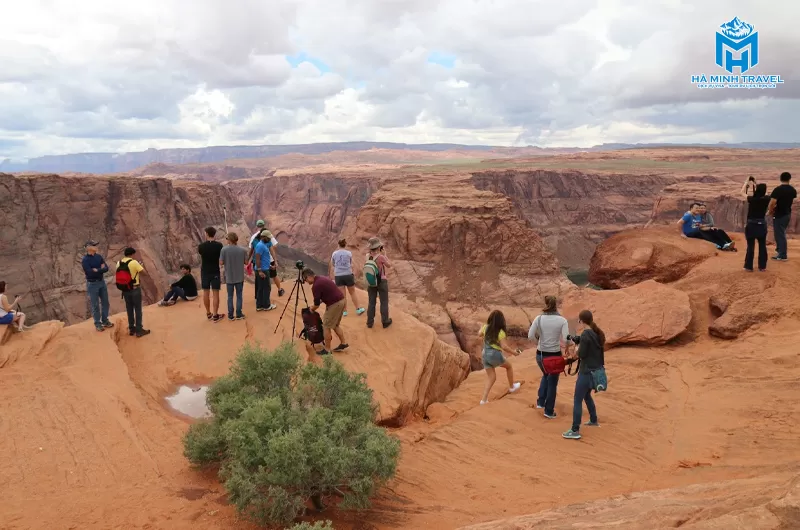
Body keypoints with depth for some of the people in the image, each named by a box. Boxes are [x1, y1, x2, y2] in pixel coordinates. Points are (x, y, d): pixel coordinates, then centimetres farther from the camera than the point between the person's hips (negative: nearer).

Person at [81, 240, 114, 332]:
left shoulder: (99, 256, 3)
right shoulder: (85, 260, -14)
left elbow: (106, 268, -4)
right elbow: (90, 273, -22)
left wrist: (97, 270, -19)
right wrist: (101, 269, -12)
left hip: (102, 282, 6)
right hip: (92, 284, -6)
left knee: (105, 302, 12)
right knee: (95, 305, 2)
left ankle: (105, 321, 26)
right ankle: (97, 323, 13)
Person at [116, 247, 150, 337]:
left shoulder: (119, 263, 3)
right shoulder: (134, 262, -17)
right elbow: (145, 272, -17)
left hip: (125, 289, 6)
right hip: (135, 289, -6)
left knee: (129, 309, 15)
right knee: (138, 309, 3)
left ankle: (131, 329, 23)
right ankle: (139, 330, 6)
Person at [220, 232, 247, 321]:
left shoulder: (224, 250, -13)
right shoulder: (242, 250, -8)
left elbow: (221, 263, -10)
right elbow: (246, 262, 0)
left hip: (229, 277, -1)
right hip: (239, 277, 1)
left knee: (230, 296, 11)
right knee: (239, 296, 12)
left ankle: (230, 315, 15)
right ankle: (239, 314, 15)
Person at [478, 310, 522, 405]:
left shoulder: (486, 327, 1)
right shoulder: (500, 332, -15)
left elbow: (479, 334, 21)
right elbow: (504, 347, -20)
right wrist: (513, 352, -7)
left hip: (485, 354, 5)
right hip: (495, 354, -5)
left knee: (491, 377, 12)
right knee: (509, 366, 24)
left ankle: (484, 399, 2)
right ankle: (511, 387, 38)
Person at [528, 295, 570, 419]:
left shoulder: (539, 318, -7)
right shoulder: (562, 320, -12)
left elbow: (530, 336, -11)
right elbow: (566, 340, -17)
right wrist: (568, 345, 5)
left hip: (540, 354, 3)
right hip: (554, 355, -3)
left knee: (546, 375, 33)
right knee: (553, 383, 16)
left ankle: (540, 402, 28)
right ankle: (549, 411, 26)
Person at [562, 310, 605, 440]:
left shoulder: (585, 334, -19)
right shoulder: (598, 333, 6)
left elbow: (581, 355, -17)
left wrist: (577, 349, 2)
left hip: (586, 372, -9)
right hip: (596, 371, 9)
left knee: (577, 401, -4)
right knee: (587, 395, 28)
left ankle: (575, 431, -3)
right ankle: (594, 420, 39)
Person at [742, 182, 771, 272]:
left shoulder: (752, 199, -15)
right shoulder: (767, 199, -6)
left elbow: (743, 192, 1)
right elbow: (761, 194, 17)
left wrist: (746, 183, 15)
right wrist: (753, 185, 21)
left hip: (752, 225, -3)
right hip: (762, 225, 3)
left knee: (750, 246, 4)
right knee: (762, 246, 10)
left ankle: (749, 266, 9)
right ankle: (762, 266, 16)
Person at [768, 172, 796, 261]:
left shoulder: (778, 189, -20)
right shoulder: (793, 190, 2)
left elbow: (772, 203, -27)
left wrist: (770, 212, -9)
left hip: (779, 215, -7)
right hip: (787, 214, 7)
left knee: (779, 234, -1)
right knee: (781, 233, 24)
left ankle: (783, 256, 3)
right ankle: (779, 249, 39)